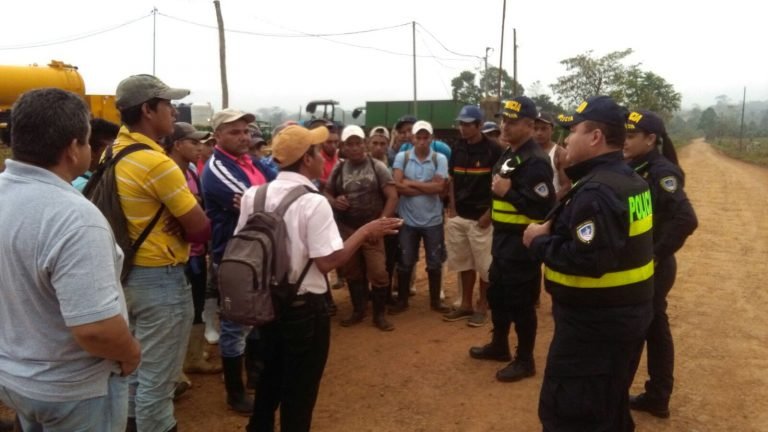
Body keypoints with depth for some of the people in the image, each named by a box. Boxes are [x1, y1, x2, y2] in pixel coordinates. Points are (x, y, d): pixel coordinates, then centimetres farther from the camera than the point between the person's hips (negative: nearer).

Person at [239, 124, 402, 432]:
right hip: (304, 307, -7)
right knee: (300, 387, 13)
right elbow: (328, 261, -24)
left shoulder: (254, 195, -2)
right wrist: (366, 231, -16)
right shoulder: (313, 202, -21)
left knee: (271, 376, 28)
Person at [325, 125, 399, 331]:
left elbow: (392, 197, -7)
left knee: (378, 272, -5)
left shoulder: (377, 167, -4)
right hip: (346, 229, 3)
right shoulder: (338, 169, 3)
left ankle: (380, 314, 13)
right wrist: (334, 202, -10)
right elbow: (326, 193, 14)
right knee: (352, 273, 13)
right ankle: (358, 310, 31)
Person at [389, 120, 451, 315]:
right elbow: (398, 185, -15)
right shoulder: (402, 157, -3)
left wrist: (411, 183, -12)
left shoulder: (440, 159, -3)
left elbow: (439, 187, -15)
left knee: (435, 262, 11)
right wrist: (427, 189, -16)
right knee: (405, 262, 11)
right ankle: (402, 300, 25)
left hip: (433, 220, 0)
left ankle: (435, 300, 27)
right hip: (408, 219, 0)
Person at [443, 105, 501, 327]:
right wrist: (452, 208, 7)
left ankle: (482, 306, 17)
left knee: (484, 265, 3)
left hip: (481, 217, -5)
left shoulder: (493, 150, -9)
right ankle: (466, 304, 24)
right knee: (463, 263, 13)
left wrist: (489, 213, -12)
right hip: (458, 216, 5)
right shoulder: (457, 149, 7)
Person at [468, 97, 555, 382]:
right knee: (497, 295, 21)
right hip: (503, 238, 10)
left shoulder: (536, 161, -19)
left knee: (520, 302, 2)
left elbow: (543, 208, -26)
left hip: (522, 242, -10)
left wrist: (508, 192, -25)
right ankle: (499, 346, 38)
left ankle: (525, 361, 18)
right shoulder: (508, 155, 13)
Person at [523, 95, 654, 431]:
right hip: (627, 314, 10)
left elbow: (588, 261, -31)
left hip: (595, 322, -10)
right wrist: (557, 230, 2)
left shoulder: (596, 192, -24)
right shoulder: (630, 180, 9)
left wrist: (540, 241, -17)